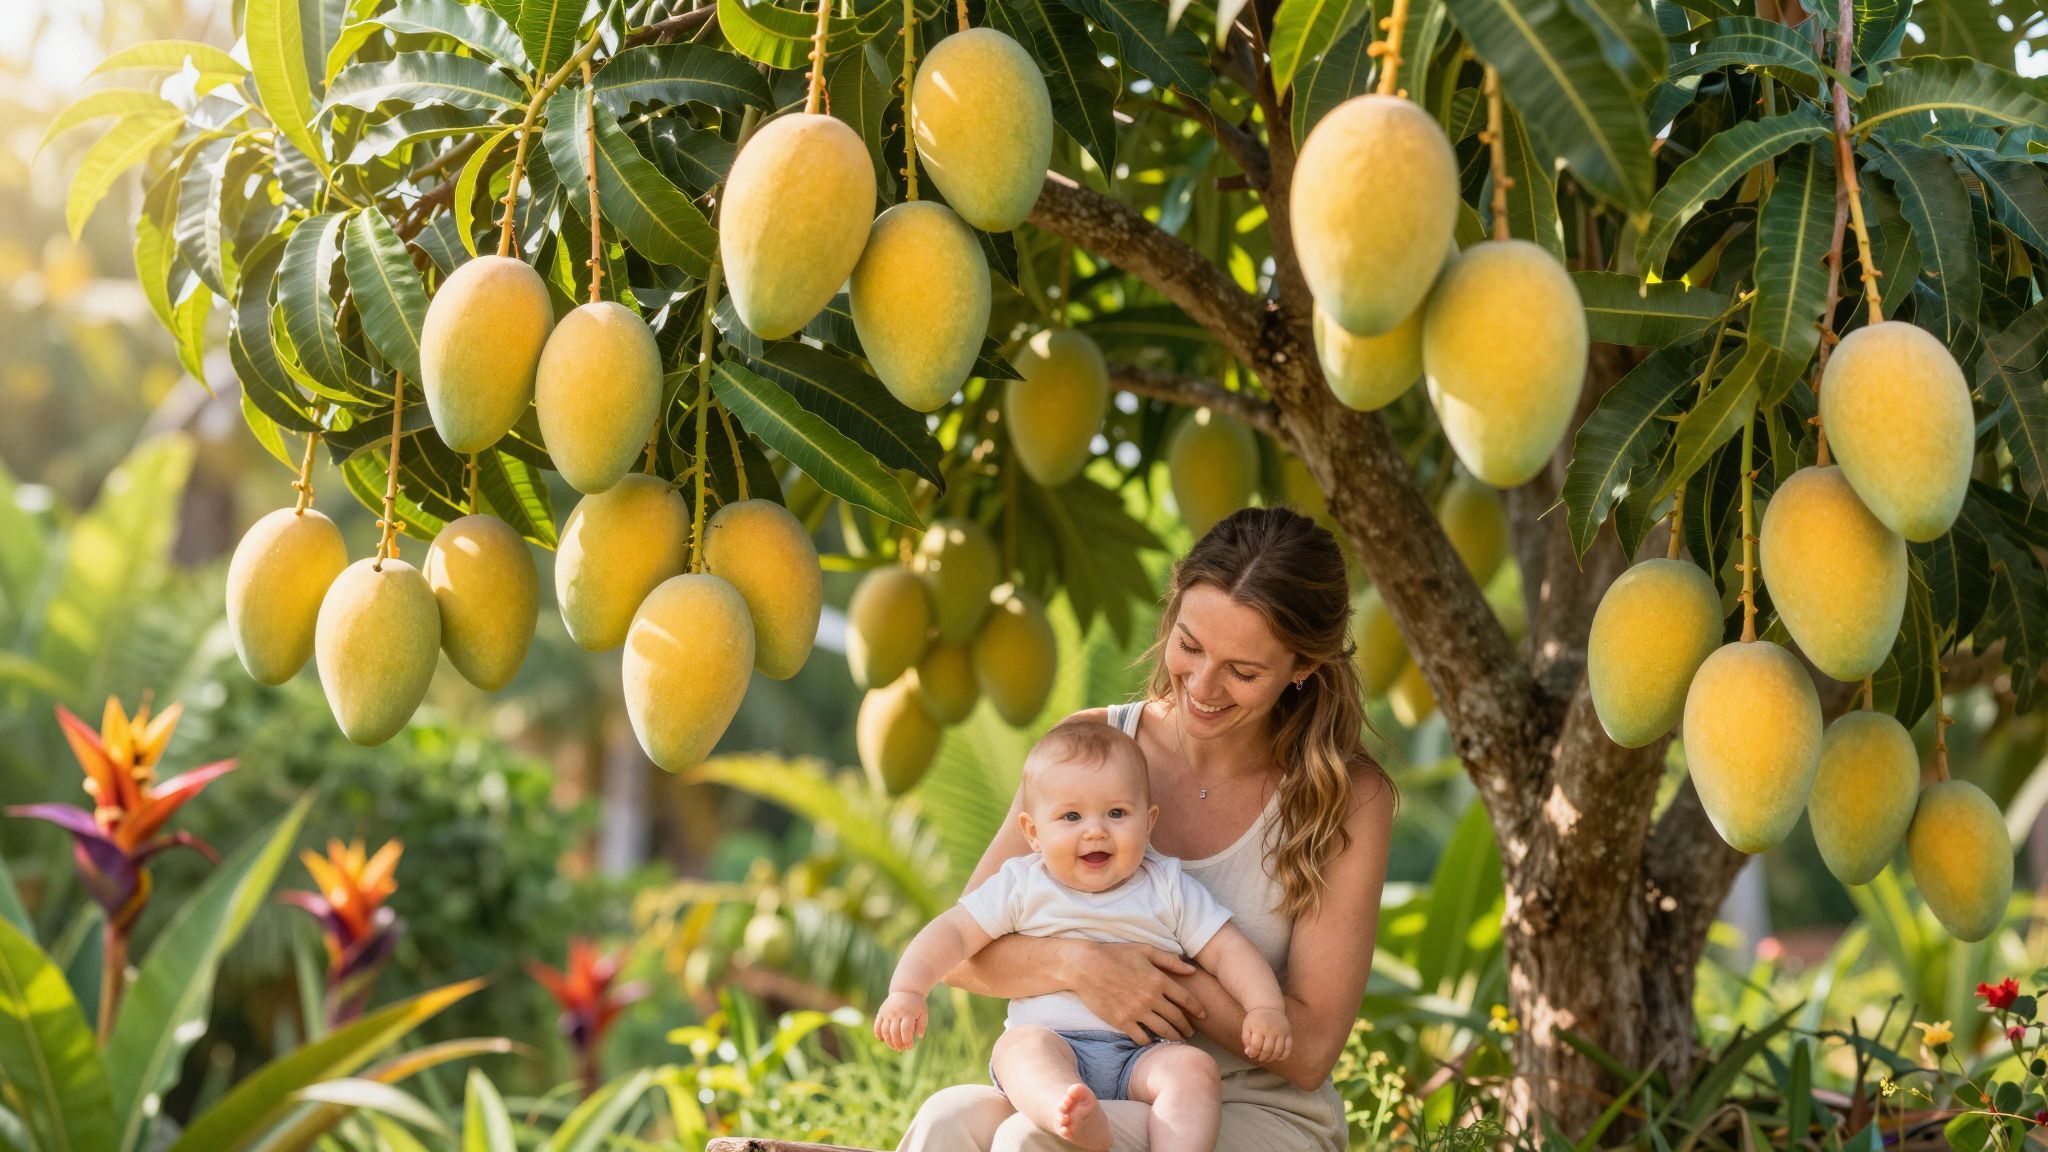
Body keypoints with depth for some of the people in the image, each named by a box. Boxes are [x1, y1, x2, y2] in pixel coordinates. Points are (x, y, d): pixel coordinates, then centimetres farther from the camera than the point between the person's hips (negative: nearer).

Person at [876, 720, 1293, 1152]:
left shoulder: (1168, 888, 10)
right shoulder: (1023, 885, 9)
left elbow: (1228, 949, 8)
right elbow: (954, 932, 7)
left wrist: (1265, 1007, -9)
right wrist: (907, 991, -8)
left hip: (1142, 1056, 1)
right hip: (1052, 1041, -1)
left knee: (1194, 1067, -28)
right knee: (1022, 1044, -34)